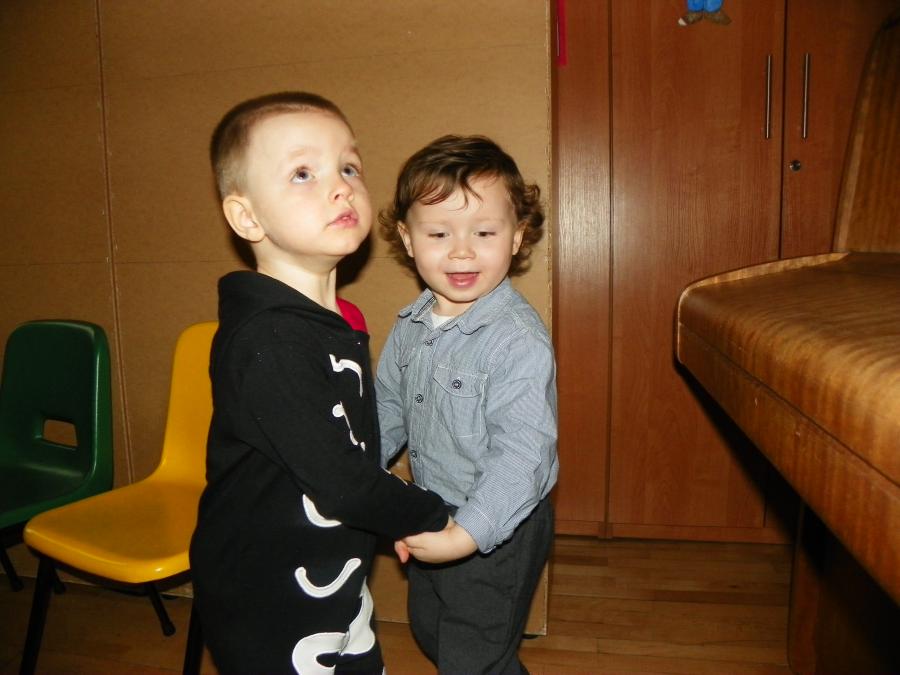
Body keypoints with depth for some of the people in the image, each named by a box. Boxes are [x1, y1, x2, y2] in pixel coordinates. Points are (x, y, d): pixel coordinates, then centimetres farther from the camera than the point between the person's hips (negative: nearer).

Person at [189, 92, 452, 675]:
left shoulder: (330, 321, 2)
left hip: (338, 579, 8)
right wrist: (430, 516, -13)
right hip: (268, 607, -8)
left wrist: (394, 513, 6)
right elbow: (337, 478, -27)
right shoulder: (266, 341, -28)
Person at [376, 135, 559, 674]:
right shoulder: (409, 328, -3)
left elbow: (523, 453, -31)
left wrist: (467, 534, -35)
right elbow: (388, 408, 10)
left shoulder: (520, 341, -28)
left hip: (499, 530, -8)